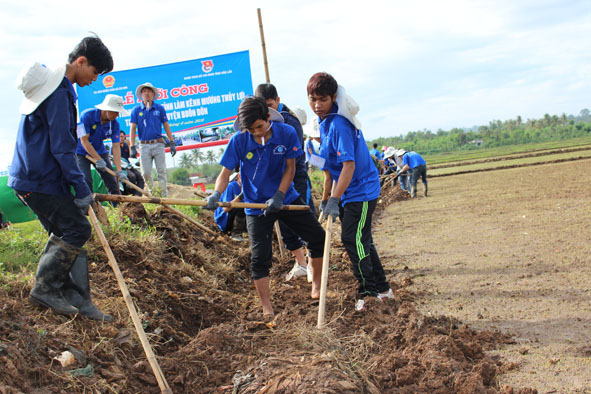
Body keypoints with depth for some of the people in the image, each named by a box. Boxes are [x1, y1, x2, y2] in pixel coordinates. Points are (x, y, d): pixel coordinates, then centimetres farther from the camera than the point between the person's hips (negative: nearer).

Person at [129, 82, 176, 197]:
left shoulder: (159, 108, 6)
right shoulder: (136, 110, 6)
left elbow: (166, 126, 10)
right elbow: (133, 128, 3)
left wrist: (172, 143, 5)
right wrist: (132, 147, -5)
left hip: (158, 144, 0)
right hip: (144, 145, 0)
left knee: (161, 171, -4)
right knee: (146, 173, -2)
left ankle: (164, 195, -2)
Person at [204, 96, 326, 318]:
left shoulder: (286, 133, -13)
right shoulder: (239, 141, -16)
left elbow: (290, 168, -8)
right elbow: (225, 173, -13)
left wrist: (279, 196, -19)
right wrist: (216, 194, -33)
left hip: (287, 198, 2)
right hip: (257, 206, -2)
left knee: (318, 238, 4)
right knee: (260, 258, -7)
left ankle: (316, 286, 25)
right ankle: (267, 309, 4)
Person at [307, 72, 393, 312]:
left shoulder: (339, 124, -22)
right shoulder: (324, 123, 8)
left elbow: (349, 165, -28)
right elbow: (329, 166, 16)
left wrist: (335, 199, -31)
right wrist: (326, 198, 18)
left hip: (362, 190, -10)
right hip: (347, 192, 10)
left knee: (352, 238, -11)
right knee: (360, 240, 14)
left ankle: (369, 291, -1)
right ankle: (382, 288, 24)